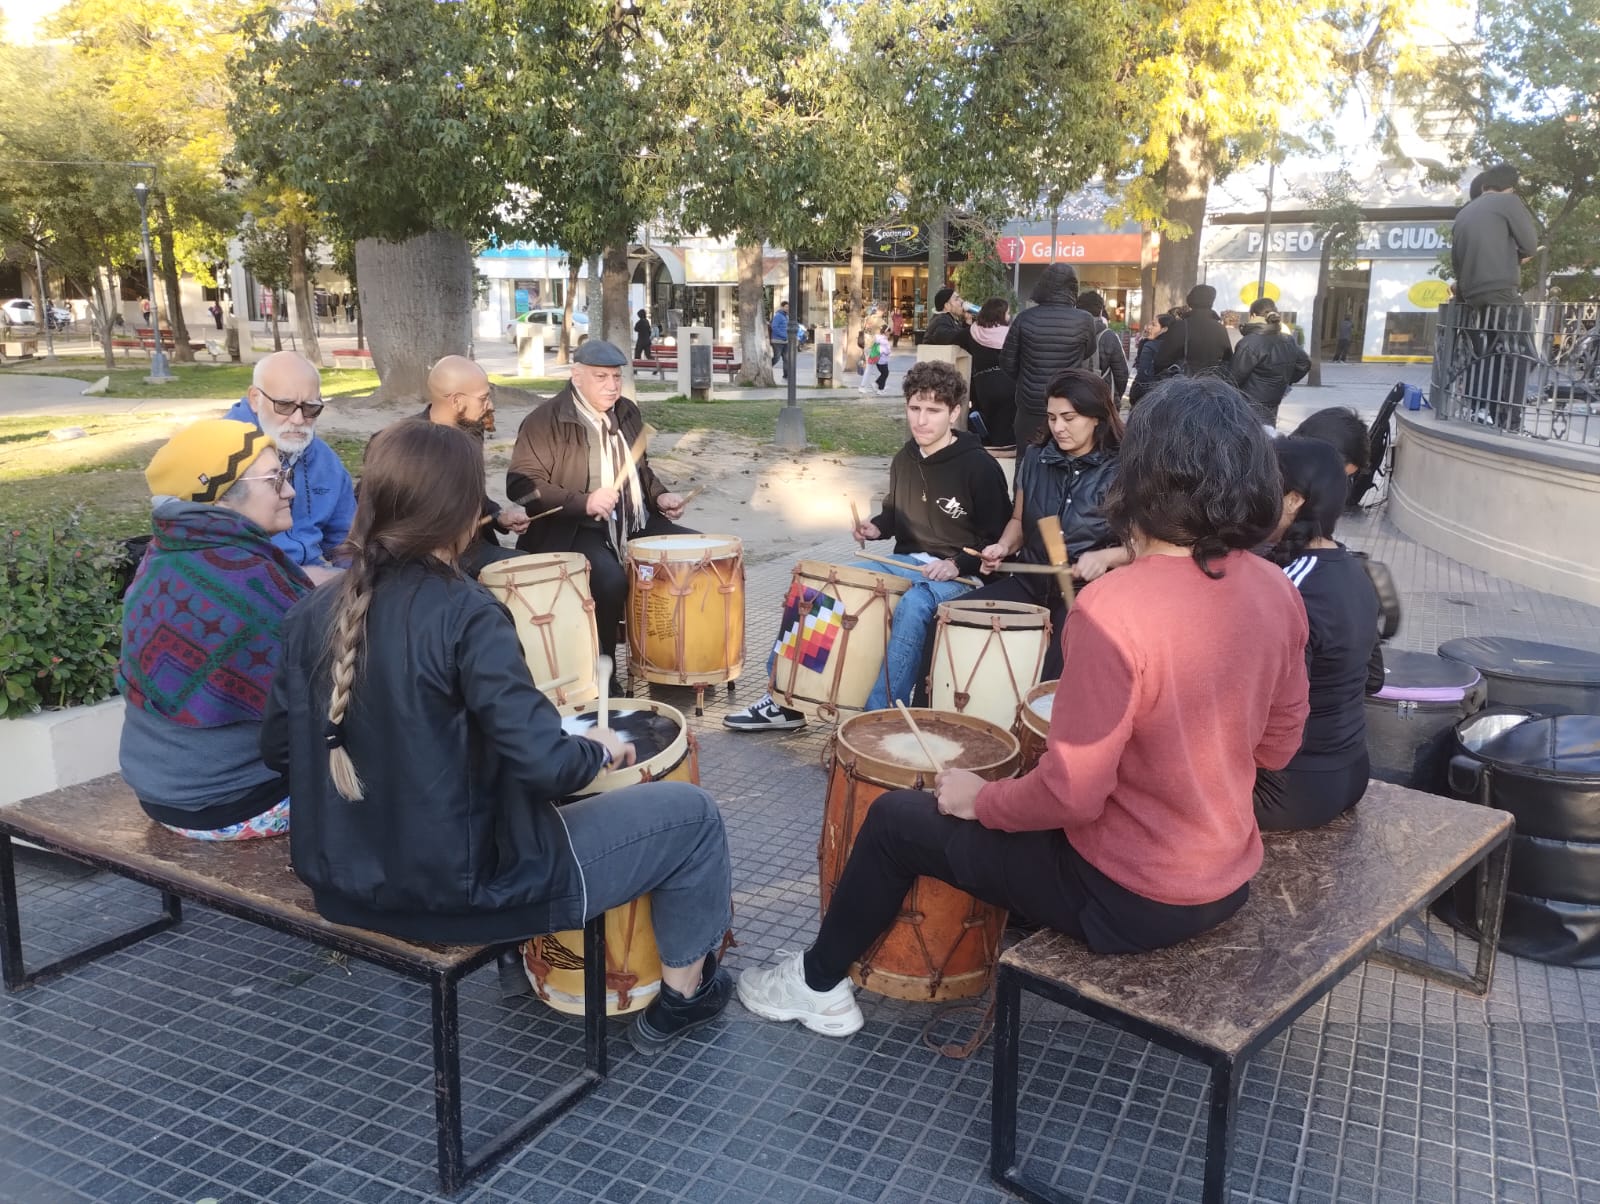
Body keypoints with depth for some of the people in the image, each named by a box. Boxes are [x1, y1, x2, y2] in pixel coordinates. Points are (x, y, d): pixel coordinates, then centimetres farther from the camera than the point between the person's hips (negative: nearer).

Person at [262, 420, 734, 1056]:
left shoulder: (314, 613, -3)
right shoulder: (464, 614, -23)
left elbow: (278, 749, 5)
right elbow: (543, 764, -28)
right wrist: (599, 747, -6)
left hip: (347, 884, 8)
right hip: (465, 889, -7)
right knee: (691, 813, 8)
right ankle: (682, 996, 28)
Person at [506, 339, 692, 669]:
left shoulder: (628, 412, 13)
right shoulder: (545, 421, -10)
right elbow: (521, 484, -16)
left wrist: (659, 496, 5)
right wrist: (584, 502, -26)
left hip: (634, 524, 7)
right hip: (574, 530, -7)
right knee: (611, 580, -35)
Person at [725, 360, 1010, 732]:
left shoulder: (979, 467, -12)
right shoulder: (904, 459, 6)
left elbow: (997, 539, -8)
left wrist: (957, 564, -22)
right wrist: (877, 527, 2)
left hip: (957, 576, -6)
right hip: (904, 563, 7)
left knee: (911, 606, -40)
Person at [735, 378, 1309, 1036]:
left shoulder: (1113, 608, -29)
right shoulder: (1276, 592, -7)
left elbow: (1072, 793, -26)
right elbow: (1278, 746, 5)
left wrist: (980, 799, -9)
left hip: (1130, 898, -7)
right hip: (1229, 882, 7)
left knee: (896, 818, 10)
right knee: (1017, 796, 32)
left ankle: (817, 985, 30)